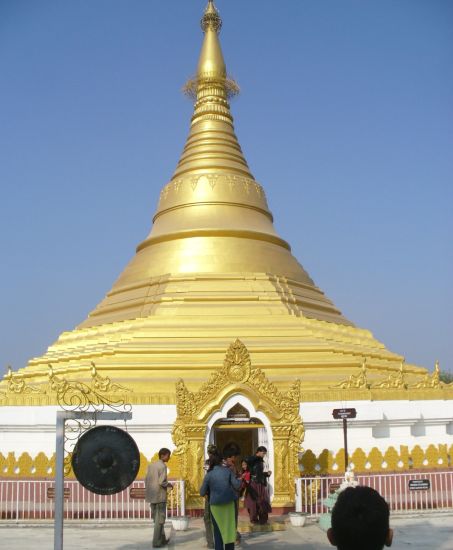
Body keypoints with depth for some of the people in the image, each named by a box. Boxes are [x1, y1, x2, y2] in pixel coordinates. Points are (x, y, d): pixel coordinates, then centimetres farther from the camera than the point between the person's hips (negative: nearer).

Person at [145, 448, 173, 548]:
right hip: (160, 496, -8)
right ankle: (156, 542, 2)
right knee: (160, 520, 1)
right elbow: (161, 482, -20)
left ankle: (162, 539, 25)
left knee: (156, 519, 16)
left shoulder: (151, 465, 10)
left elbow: (146, 480, 10)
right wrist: (169, 485, -2)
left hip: (151, 496, 8)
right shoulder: (163, 466, -13)